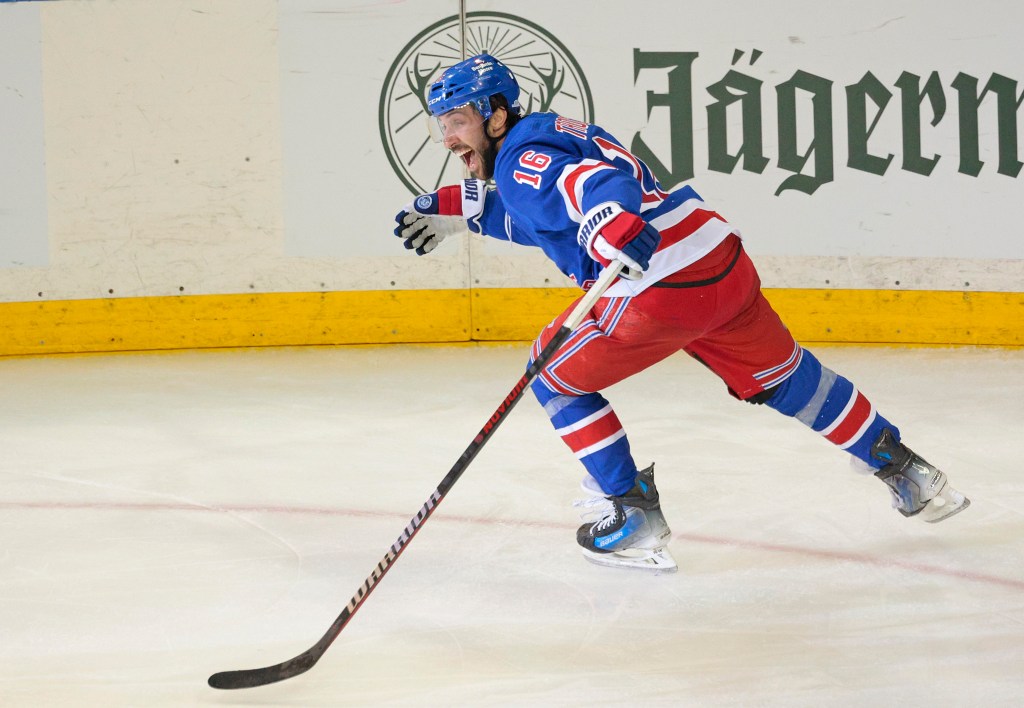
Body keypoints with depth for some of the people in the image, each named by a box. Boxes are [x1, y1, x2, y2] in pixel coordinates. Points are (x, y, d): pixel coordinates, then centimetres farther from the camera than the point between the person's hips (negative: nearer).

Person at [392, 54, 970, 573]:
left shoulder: (521, 157, -6)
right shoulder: (550, 131, 24)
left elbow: (589, 182, -27)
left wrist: (608, 221, -46)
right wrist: (459, 212, 35)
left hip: (661, 288, -10)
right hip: (722, 260, 10)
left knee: (555, 374, 8)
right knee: (782, 377, 27)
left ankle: (635, 515, 7)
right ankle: (902, 466, 35)